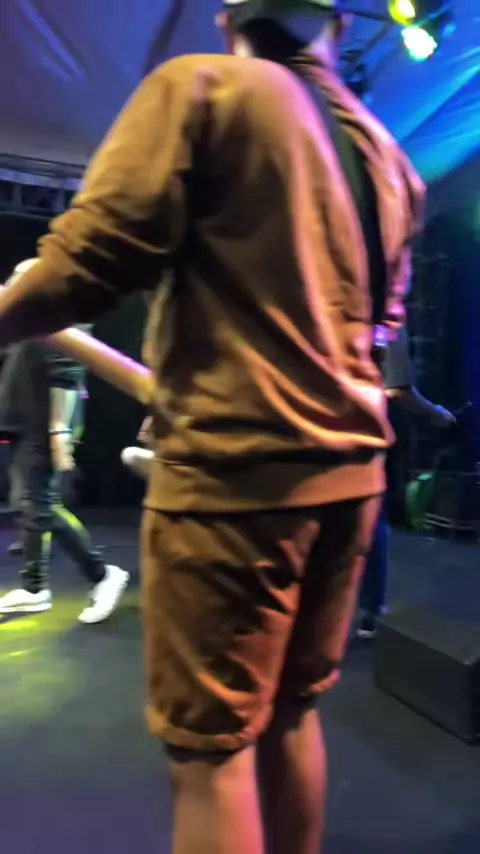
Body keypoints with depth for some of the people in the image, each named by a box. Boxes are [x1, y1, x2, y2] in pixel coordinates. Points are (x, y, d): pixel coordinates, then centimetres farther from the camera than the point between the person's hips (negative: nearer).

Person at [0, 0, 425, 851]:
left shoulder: (202, 86, -1)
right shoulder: (384, 153, 17)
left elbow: (92, 259, -12)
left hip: (232, 466, -7)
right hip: (348, 467, 8)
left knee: (210, 744, 6)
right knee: (290, 712, 20)